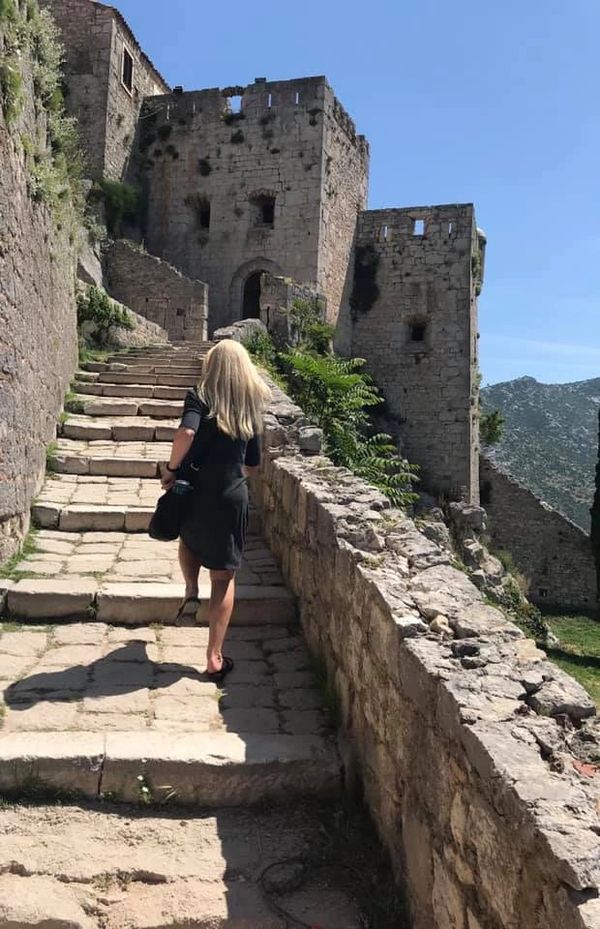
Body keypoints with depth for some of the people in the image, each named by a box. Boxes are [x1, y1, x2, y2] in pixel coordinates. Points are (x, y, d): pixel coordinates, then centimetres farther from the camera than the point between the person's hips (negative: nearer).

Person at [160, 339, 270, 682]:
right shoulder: (253, 408, 5)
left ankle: (191, 594, 17)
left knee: (190, 538, 35)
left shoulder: (200, 397, -5)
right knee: (224, 578, 11)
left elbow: (186, 432, -26)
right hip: (232, 499, 1)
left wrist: (172, 468, -12)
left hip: (193, 491, -1)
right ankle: (214, 658, 12)